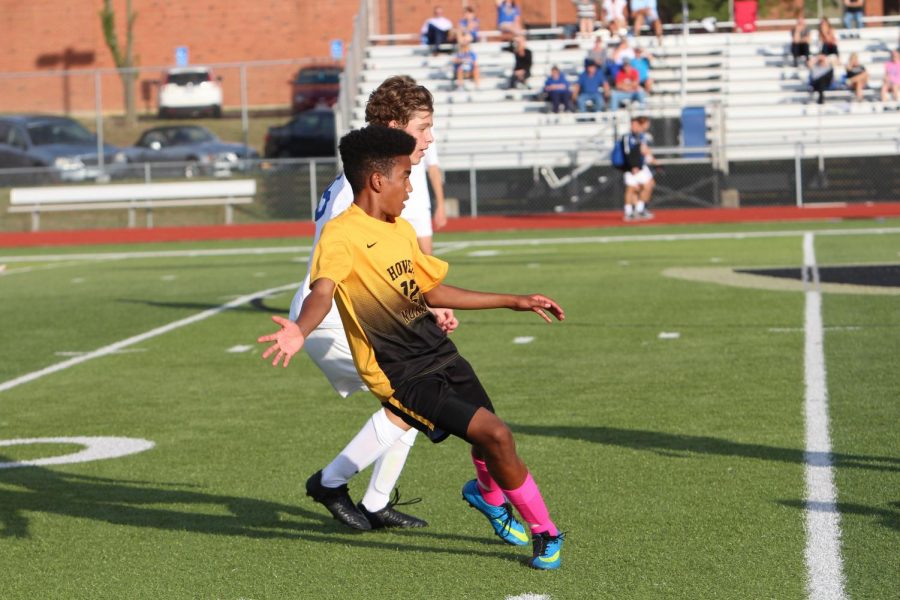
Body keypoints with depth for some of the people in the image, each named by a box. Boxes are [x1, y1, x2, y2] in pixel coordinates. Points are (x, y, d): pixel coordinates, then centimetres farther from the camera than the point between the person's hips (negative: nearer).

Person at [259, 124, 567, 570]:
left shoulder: (401, 229, 13)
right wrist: (300, 331, -56)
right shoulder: (342, 235, -16)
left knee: (489, 444, 11)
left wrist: (513, 302, 28)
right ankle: (545, 532, 4)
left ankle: (487, 493, 49)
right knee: (496, 435, -17)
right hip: (402, 377, -8)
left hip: (440, 354, 8)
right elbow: (322, 290, -33)